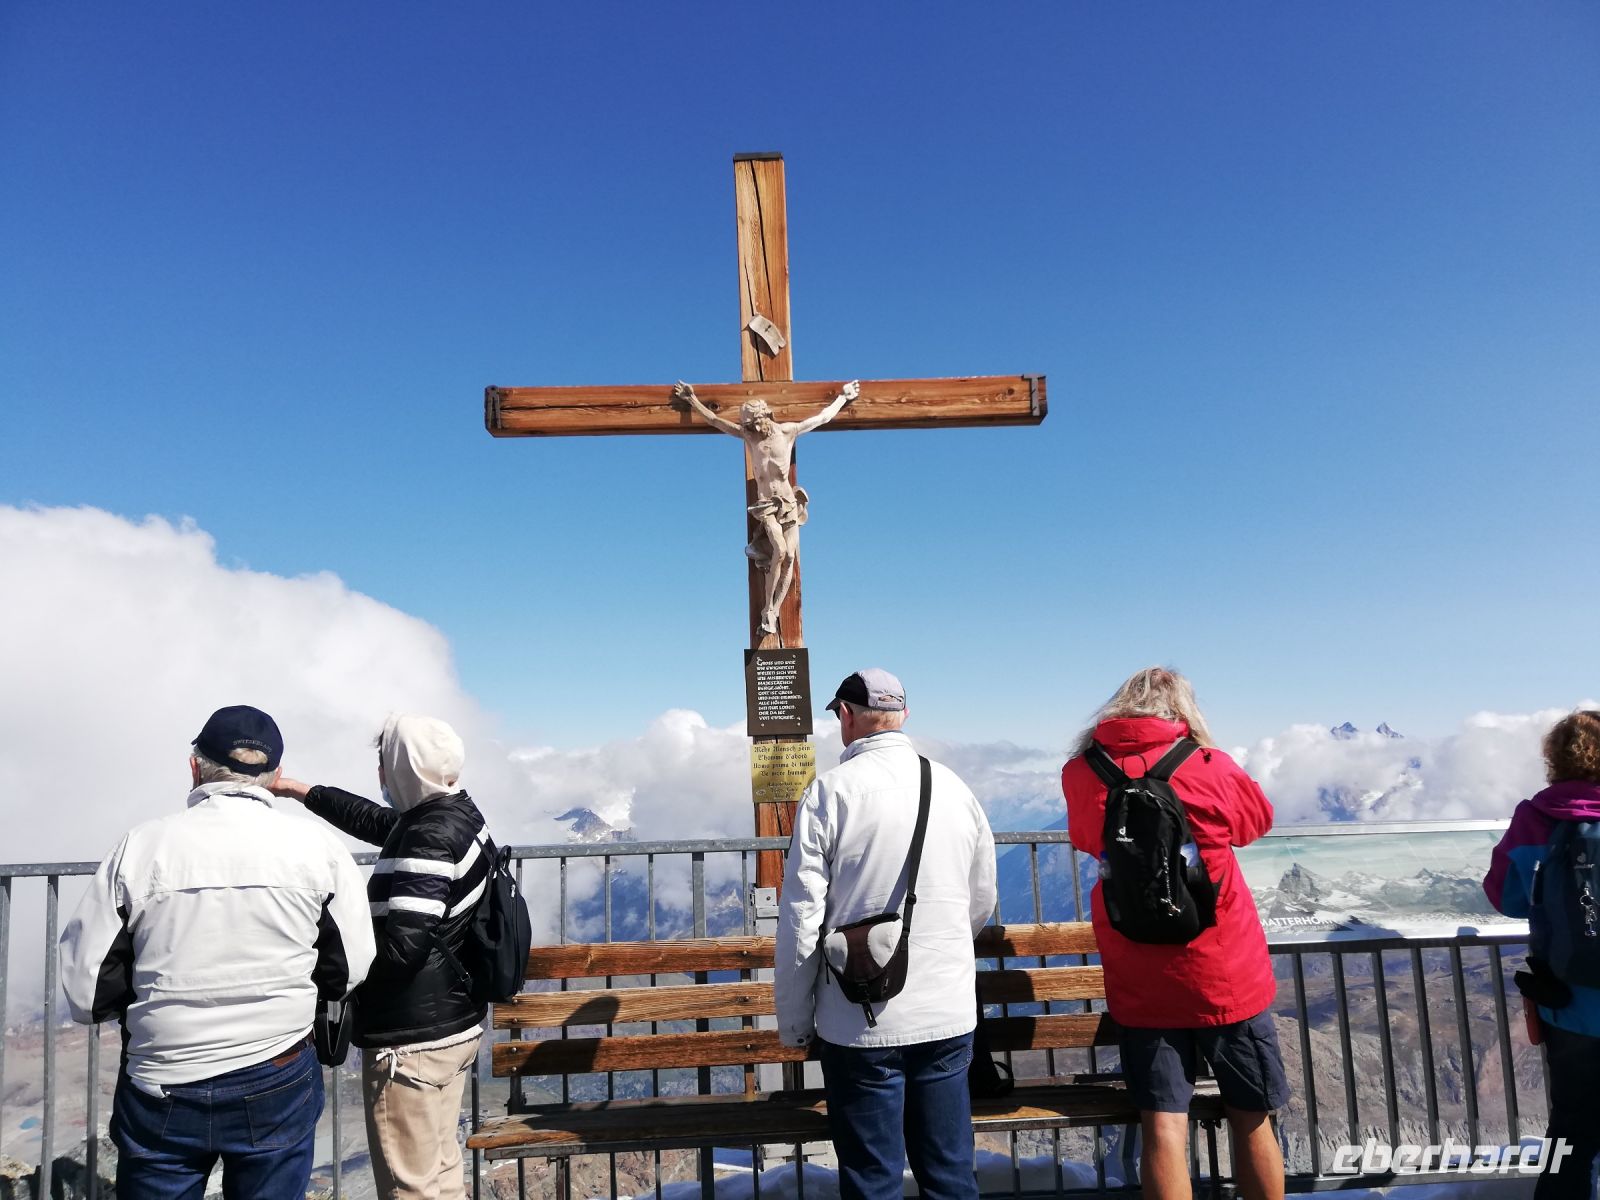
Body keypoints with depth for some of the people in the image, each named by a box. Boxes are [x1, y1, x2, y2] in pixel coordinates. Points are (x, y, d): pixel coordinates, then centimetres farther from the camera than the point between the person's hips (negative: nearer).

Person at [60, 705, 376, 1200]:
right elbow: (348, 971, -4)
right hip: (279, 1085, 0)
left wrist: (169, 998, 12)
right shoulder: (319, 847, -10)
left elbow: (86, 991, -7)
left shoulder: (140, 846, -10)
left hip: (160, 1092, 0)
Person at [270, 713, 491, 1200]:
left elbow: (401, 947, -28)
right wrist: (298, 789, 27)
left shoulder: (429, 838, -23)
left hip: (413, 1041, -9)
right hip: (454, 1026, 9)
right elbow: (371, 819, 21)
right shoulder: (454, 814, 4)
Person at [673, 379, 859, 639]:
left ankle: (773, 612, -2)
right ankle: (768, 610, -14)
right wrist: (693, 400, 13)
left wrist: (843, 396, 20)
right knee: (779, 551, -23)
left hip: (789, 502, 1)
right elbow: (714, 420, 11)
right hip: (766, 504, -1)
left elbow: (823, 417, 13)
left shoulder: (788, 430, 1)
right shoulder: (747, 435, 2)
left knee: (790, 557, -8)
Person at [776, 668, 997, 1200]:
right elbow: (981, 903, 12)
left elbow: (801, 919, -11)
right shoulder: (954, 787, 2)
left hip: (863, 1024, -4)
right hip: (950, 1017, 4)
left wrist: (794, 1021, 0)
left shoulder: (830, 790, -11)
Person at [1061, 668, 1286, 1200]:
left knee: (1163, 1123, 6)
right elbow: (1258, 819, 10)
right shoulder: (1210, 767, -11)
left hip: (1139, 982, 1)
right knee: (1250, 1118, 16)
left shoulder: (1082, 775, -7)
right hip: (1226, 976, -1)